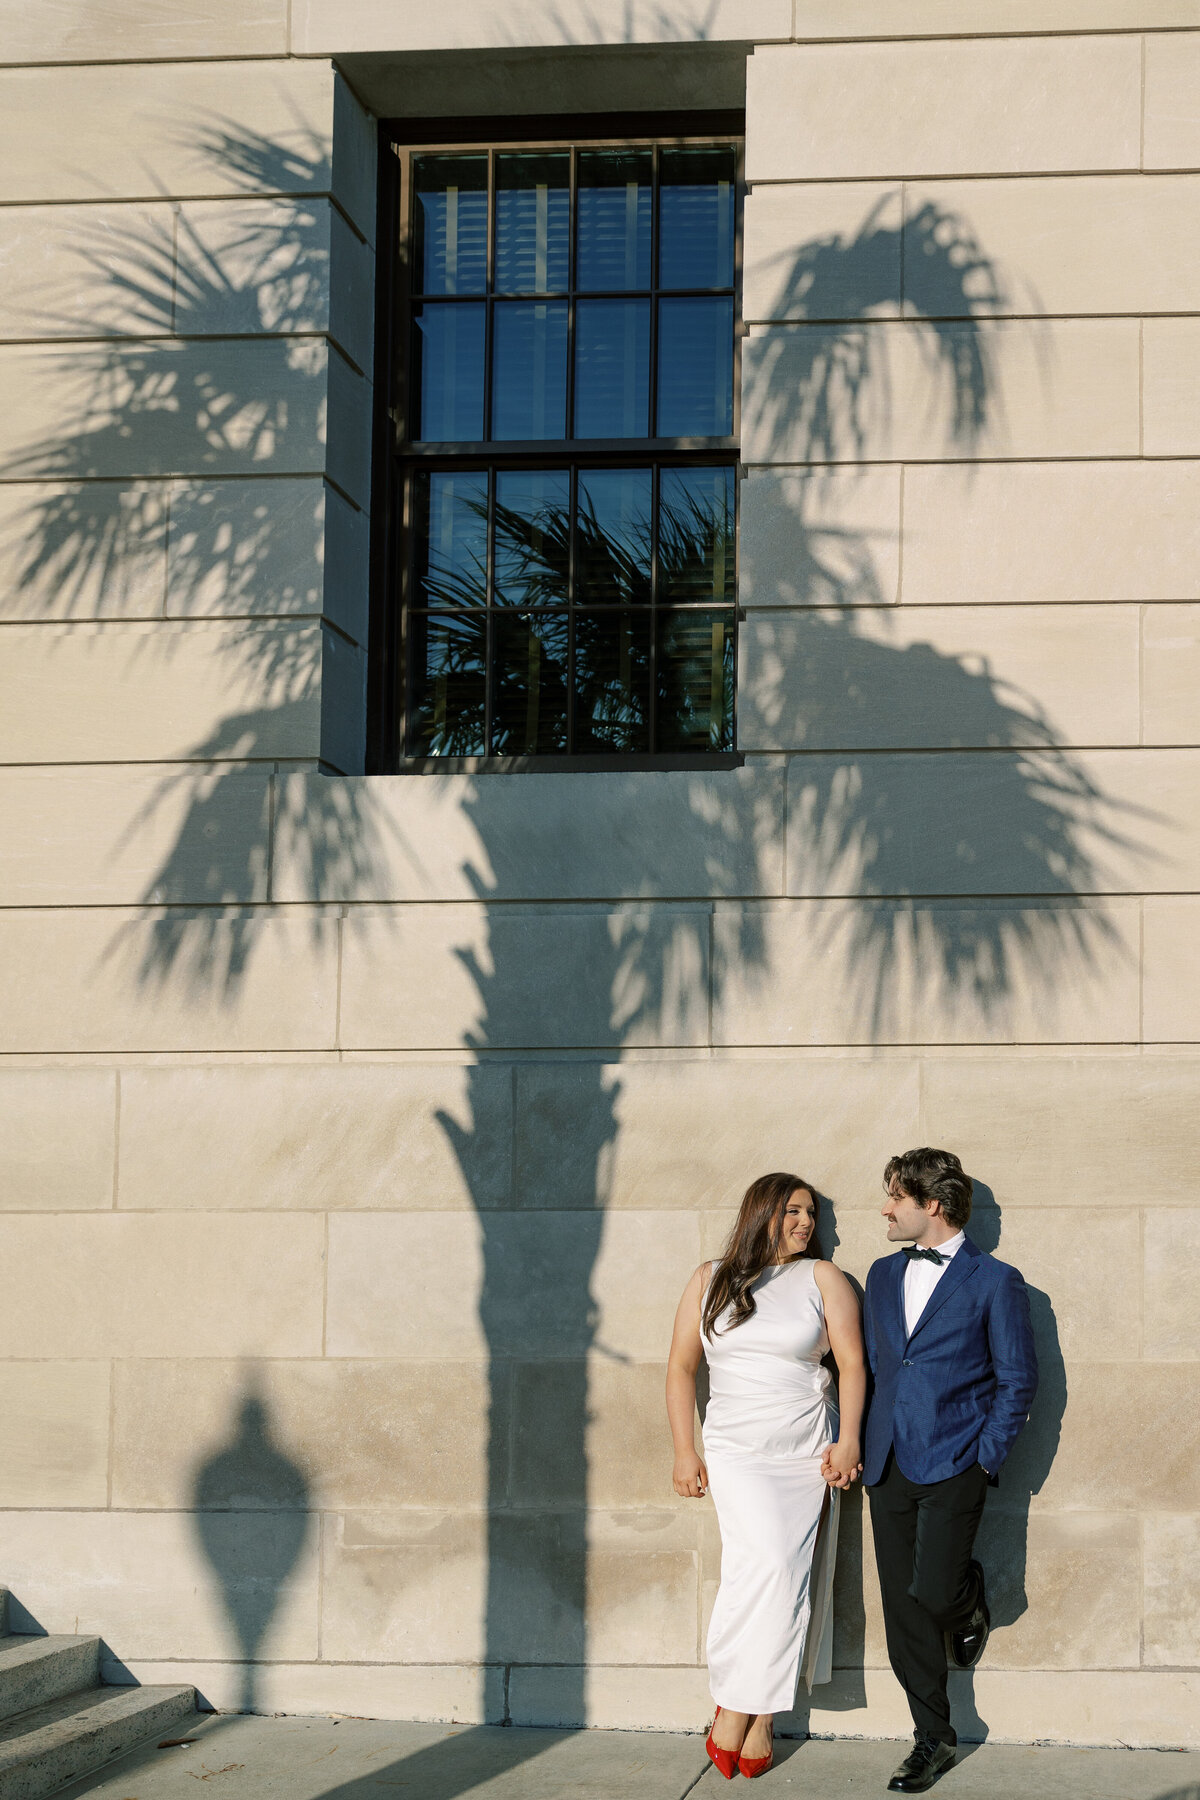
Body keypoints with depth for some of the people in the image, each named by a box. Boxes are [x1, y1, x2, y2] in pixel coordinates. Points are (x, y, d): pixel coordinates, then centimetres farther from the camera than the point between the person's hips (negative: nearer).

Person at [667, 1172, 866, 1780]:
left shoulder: (822, 1278, 5)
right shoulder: (710, 1280, 9)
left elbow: (852, 1362, 2)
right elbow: (681, 1366, 10)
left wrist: (848, 1441, -7)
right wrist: (684, 1452, 4)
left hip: (807, 1454, 1)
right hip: (736, 1450, 0)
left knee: (787, 1578, -6)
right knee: (764, 1559, -20)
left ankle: (756, 1716, 0)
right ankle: (734, 1708, -13)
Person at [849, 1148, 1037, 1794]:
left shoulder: (994, 1281, -3)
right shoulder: (883, 1275, 14)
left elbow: (1017, 1380, -1)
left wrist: (986, 1457, -7)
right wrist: (866, 1444, 10)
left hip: (953, 1467, -5)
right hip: (888, 1467, 5)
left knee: (935, 1591, -17)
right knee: (903, 1611, 4)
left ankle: (969, 1599, 20)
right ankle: (933, 1737, 15)